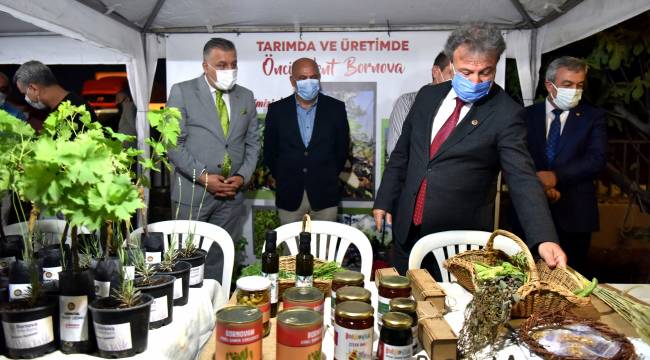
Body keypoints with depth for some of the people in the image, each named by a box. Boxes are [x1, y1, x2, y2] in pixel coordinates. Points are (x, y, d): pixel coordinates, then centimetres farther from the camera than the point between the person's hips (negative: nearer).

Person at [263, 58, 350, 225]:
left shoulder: (336, 108, -2)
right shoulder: (277, 110, -1)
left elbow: (342, 149, 6)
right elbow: (270, 151, 6)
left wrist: (329, 178, 8)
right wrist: (282, 179, 8)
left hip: (325, 194, 0)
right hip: (289, 194, 0)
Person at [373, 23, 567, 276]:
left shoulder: (506, 114, -11)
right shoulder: (428, 96, 4)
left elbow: (522, 179, -17)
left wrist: (545, 239, -29)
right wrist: (384, 201, 9)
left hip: (461, 240, -4)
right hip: (407, 230, 5)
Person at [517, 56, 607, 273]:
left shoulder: (593, 117, 6)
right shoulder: (527, 115, 7)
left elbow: (596, 159, -7)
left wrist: (556, 176, -19)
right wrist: (538, 184, -17)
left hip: (574, 213, 0)